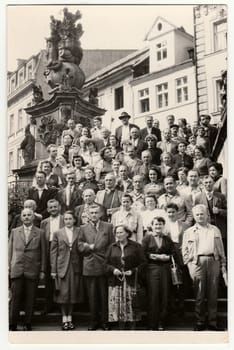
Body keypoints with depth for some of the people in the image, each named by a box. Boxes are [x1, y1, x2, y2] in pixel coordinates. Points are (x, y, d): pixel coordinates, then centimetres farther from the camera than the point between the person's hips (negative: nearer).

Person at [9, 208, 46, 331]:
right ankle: (12, 325, 11)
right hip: (16, 270, 1)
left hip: (33, 271, -1)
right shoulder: (14, 231, 11)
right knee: (15, 298, 1)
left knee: (30, 299, 3)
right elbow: (10, 250, 11)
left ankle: (27, 324, 15)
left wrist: (42, 270, 2)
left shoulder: (40, 233, 7)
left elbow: (43, 253, 6)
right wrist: (8, 267, 4)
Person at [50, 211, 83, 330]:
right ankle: (64, 319, 11)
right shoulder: (57, 233, 6)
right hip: (62, 267, -1)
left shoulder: (79, 233, 6)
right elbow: (53, 252, 4)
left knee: (73, 293, 4)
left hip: (75, 267, 1)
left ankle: (70, 318, 18)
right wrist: (53, 269, -2)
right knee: (63, 294, -1)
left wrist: (82, 268, -3)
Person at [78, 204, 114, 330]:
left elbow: (112, 245, 4)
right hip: (89, 266, 1)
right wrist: (89, 247, -11)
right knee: (92, 296, 7)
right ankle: (93, 321, 17)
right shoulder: (83, 228, 10)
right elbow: (80, 245, 6)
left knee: (104, 295, 3)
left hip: (104, 265, -1)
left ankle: (105, 321, 13)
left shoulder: (108, 227, 7)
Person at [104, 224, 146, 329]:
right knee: (118, 306, 1)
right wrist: (113, 270, -6)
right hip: (116, 283, 3)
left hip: (131, 282, -2)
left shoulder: (135, 246, 3)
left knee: (131, 307, -3)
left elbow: (142, 262, 1)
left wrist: (133, 271, -11)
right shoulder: (112, 247, 12)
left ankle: (131, 327, 8)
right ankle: (121, 327, 11)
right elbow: (106, 264, 13)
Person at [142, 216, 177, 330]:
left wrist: (167, 257, -9)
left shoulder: (167, 239, 14)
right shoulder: (147, 238, 4)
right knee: (153, 296, -4)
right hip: (152, 269, -3)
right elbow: (143, 253, -5)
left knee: (164, 296, 2)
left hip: (165, 269, 3)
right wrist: (158, 256, -10)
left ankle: (161, 324, 12)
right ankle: (152, 325, 3)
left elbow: (173, 253, 10)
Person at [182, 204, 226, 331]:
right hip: (197, 262, -1)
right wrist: (189, 264, 0)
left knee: (213, 294, 1)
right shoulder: (188, 232, 14)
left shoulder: (215, 230, 17)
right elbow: (185, 250, 11)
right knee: (199, 295, -1)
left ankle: (212, 323, 8)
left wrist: (223, 265, 7)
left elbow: (221, 249, 15)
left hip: (213, 261, 1)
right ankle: (199, 322, 7)